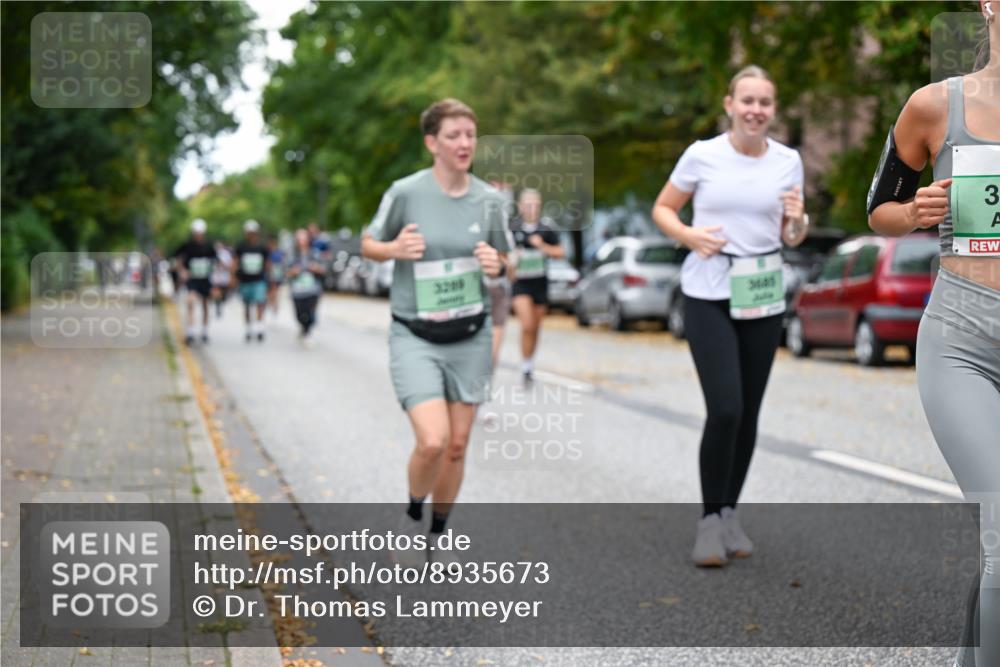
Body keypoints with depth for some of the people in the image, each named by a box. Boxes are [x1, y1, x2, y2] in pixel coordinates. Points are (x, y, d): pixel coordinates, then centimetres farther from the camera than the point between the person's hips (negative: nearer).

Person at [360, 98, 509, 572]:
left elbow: (503, 261, 14)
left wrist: (495, 264, -10)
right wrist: (395, 249, -18)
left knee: (457, 446, 6)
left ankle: (438, 535, 27)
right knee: (432, 441, -17)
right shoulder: (405, 192, -9)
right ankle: (412, 519, 12)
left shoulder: (489, 200, 1)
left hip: (470, 337, 4)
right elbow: (369, 244, 4)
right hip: (415, 337, -3)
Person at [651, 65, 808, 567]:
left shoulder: (788, 161, 4)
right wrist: (689, 235, -13)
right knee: (725, 409, -13)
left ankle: (729, 513, 24)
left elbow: (792, 239, 11)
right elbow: (662, 209, 7)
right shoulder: (702, 155, -5)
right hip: (708, 294, -3)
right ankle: (710, 520, 2)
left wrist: (797, 219, -12)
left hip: (763, 296, 3)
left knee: (747, 413, 8)